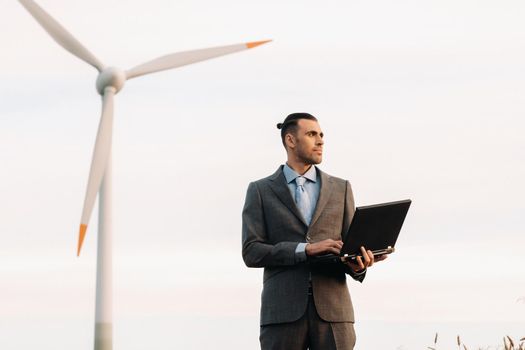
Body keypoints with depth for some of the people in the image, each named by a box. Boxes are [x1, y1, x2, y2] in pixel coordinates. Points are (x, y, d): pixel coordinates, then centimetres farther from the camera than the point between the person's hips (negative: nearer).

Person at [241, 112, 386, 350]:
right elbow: (251, 252, 0)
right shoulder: (260, 191, 9)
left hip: (332, 308, 2)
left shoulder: (340, 188, 16)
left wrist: (358, 265, -14)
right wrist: (306, 249, -13)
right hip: (283, 309, -1)